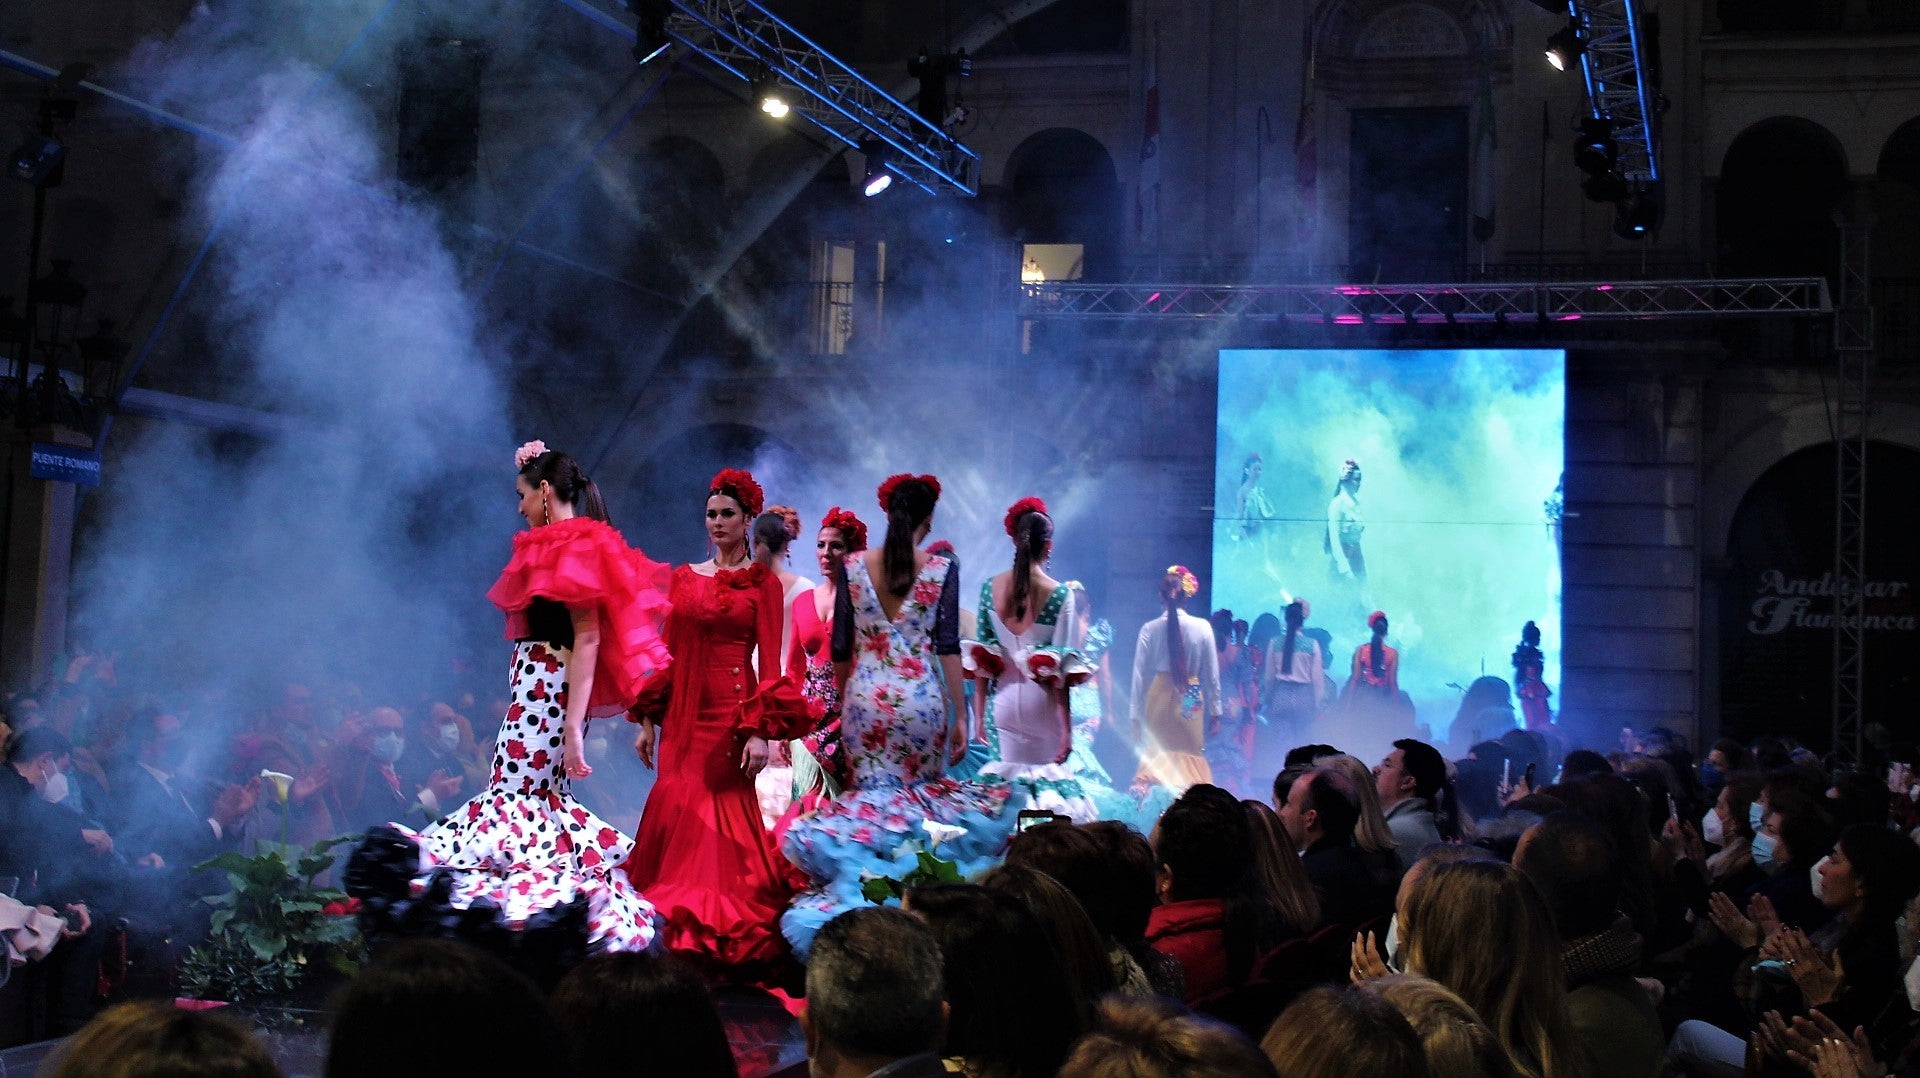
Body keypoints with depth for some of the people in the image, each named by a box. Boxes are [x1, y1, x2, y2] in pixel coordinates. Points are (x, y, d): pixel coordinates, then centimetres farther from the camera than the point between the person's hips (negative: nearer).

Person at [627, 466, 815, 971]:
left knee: (727, 812, -5)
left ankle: (728, 940, 4)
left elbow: (769, 662, -6)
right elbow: (668, 653, 12)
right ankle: (679, 934, 9)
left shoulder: (762, 583, -1)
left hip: (734, 709, -4)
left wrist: (762, 730, -15)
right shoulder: (684, 578, 12)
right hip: (684, 710, 4)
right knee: (677, 811, 0)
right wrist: (648, 719, 7)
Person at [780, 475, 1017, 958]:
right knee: (921, 802, 8)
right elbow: (948, 647, -3)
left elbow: (840, 645, 7)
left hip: (865, 695, 1)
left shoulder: (852, 565, 2)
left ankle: (868, 880, 2)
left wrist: (840, 699, 21)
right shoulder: (941, 570, -2)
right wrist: (959, 715, 2)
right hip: (921, 696, -1)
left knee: (868, 800, 5)